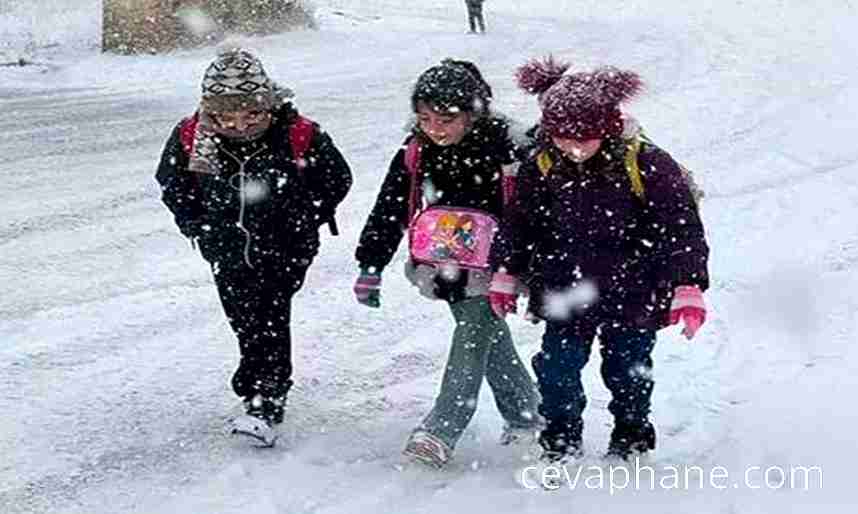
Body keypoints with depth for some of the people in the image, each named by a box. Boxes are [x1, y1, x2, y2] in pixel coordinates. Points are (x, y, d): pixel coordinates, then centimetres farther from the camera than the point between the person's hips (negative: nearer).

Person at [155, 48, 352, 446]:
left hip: (285, 248, -3)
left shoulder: (300, 136, -20)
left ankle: (264, 407, -16)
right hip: (227, 249, 3)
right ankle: (258, 389, 32)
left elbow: (337, 180, -1)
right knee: (244, 323, 10)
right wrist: (196, 226, 3)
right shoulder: (191, 138, -14)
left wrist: (305, 222, -2)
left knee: (269, 319, -15)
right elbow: (171, 182, 8)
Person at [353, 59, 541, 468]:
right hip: (445, 267, 5)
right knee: (492, 342, 14)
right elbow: (388, 211, 1)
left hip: (491, 265, -5)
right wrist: (370, 267, -2)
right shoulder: (415, 153, -4)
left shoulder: (503, 147, -16)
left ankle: (441, 431, -13)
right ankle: (523, 413, 29)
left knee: (472, 339, -12)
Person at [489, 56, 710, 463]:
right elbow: (520, 223, 8)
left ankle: (632, 438, 34)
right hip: (566, 293, 3)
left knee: (628, 372, 11)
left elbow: (682, 228, -13)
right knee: (556, 369, 1)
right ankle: (560, 440, 22)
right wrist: (505, 272, 7)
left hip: (632, 296, -2)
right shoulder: (542, 166, -6)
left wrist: (688, 286, -18)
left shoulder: (647, 166, -18)